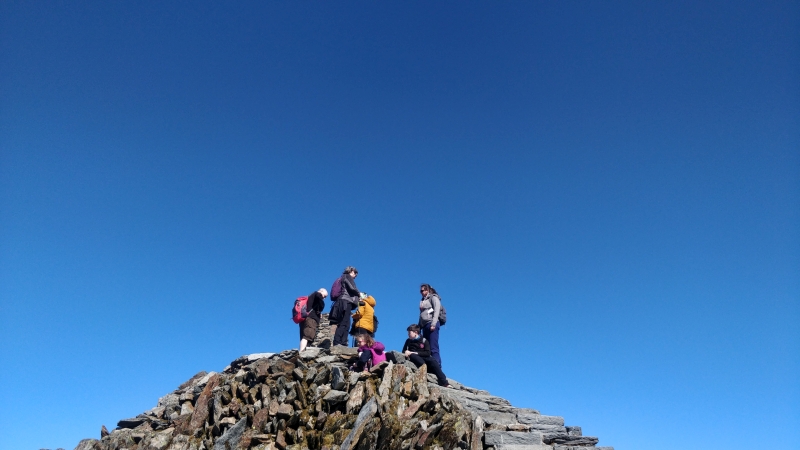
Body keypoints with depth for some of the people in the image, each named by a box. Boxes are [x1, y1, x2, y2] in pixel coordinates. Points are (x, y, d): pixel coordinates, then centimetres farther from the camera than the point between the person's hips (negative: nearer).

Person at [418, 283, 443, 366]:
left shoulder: (433, 298, 4)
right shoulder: (423, 301, 25)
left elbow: (436, 311, -8)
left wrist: (433, 324, -18)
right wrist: (419, 327, 13)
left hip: (432, 324, -8)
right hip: (424, 325, 8)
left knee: (433, 348, -15)